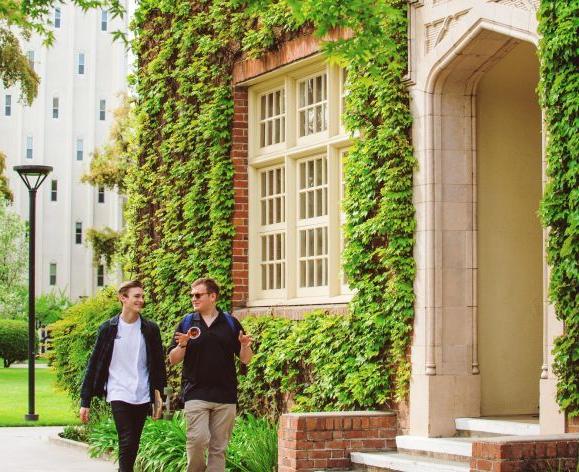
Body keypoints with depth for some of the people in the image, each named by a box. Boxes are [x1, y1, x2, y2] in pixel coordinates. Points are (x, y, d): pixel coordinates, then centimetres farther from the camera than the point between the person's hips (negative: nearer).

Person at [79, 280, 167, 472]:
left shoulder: (150, 329, 4)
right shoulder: (108, 328, -1)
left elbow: (158, 363, 9)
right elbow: (94, 365, 1)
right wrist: (85, 401, -1)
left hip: (143, 397, 3)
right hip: (119, 395, -3)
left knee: (133, 445, 9)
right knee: (127, 443, -14)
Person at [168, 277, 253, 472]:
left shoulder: (230, 323, 7)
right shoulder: (187, 323, 6)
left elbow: (245, 359, 8)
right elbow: (173, 360, 6)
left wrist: (245, 346, -13)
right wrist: (182, 345, -13)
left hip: (225, 396, 1)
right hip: (196, 394, -1)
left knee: (219, 447, 5)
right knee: (198, 439, -15)